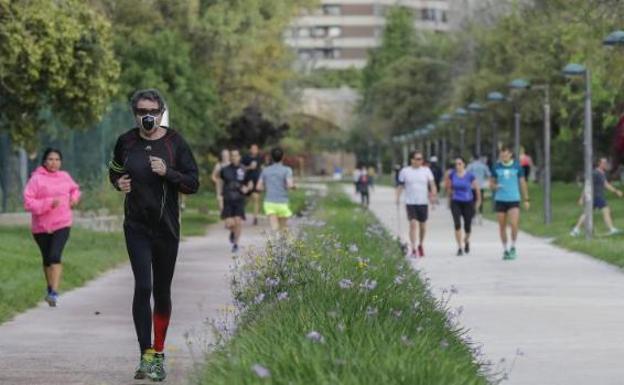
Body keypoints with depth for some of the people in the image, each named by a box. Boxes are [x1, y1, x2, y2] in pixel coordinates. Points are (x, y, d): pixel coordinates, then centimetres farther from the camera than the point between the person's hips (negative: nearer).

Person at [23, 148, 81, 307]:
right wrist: (49, 203, -23)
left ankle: (54, 292, -24)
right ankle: (50, 288, 36)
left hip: (62, 224, 0)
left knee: (55, 256, -18)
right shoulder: (36, 179, -7)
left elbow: (75, 189, 28)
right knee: (47, 259, 14)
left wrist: (74, 198, 6)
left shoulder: (65, 177, 6)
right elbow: (28, 203, -14)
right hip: (41, 226, 0)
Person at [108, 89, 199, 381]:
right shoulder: (126, 142, 2)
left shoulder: (175, 143, -3)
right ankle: (146, 356, -13)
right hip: (136, 227, 0)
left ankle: (159, 354, 23)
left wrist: (167, 172, -19)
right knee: (143, 287, -15)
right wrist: (119, 183, -2)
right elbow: (114, 171, 20)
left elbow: (193, 184, -2)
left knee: (162, 293, 8)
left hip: (166, 228, 0)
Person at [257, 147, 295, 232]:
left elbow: (259, 187, 8)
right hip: (282, 203, -2)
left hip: (269, 203, 2)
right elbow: (290, 185, -18)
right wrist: (293, 186, 5)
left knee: (274, 228, -7)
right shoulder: (286, 170, -6)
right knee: (283, 227, 15)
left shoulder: (265, 170, 7)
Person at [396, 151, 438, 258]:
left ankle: (420, 245, 34)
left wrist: (433, 194, -16)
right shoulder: (405, 171, 3)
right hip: (410, 202, -2)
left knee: (422, 225, 11)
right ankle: (413, 249, -15)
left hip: (423, 202, 2)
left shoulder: (426, 170, 5)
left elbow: (432, 184, 1)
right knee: (413, 224, -14)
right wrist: (398, 197, -4)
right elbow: (400, 186, 8)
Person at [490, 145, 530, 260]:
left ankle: (513, 247, 4)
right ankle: (505, 250, 17)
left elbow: (522, 183, 7)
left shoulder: (517, 166, 1)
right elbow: (491, 183, 11)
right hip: (500, 200, 2)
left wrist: (526, 199, 5)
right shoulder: (496, 167, 3)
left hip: (514, 200, -1)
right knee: (502, 226, 4)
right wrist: (495, 186, -13)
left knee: (514, 224, -15)